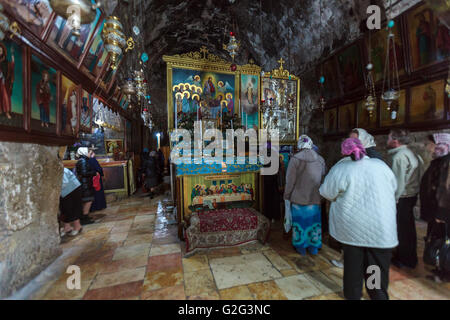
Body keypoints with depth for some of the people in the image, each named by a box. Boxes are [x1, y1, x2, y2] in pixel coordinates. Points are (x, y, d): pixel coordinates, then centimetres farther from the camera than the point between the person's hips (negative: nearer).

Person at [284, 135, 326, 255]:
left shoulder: (295, 159, -14)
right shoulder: (320, 160, -1)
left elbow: (290, 181, -11)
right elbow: (323, 178, 7)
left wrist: (287, 196, 0)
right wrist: (321, 194, 19)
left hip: (299, 198, -3)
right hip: (315, 198, 4)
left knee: (300, 221, 10)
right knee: (314, 221, 16)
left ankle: (301, 247, 24)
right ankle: (314, 247, 30)